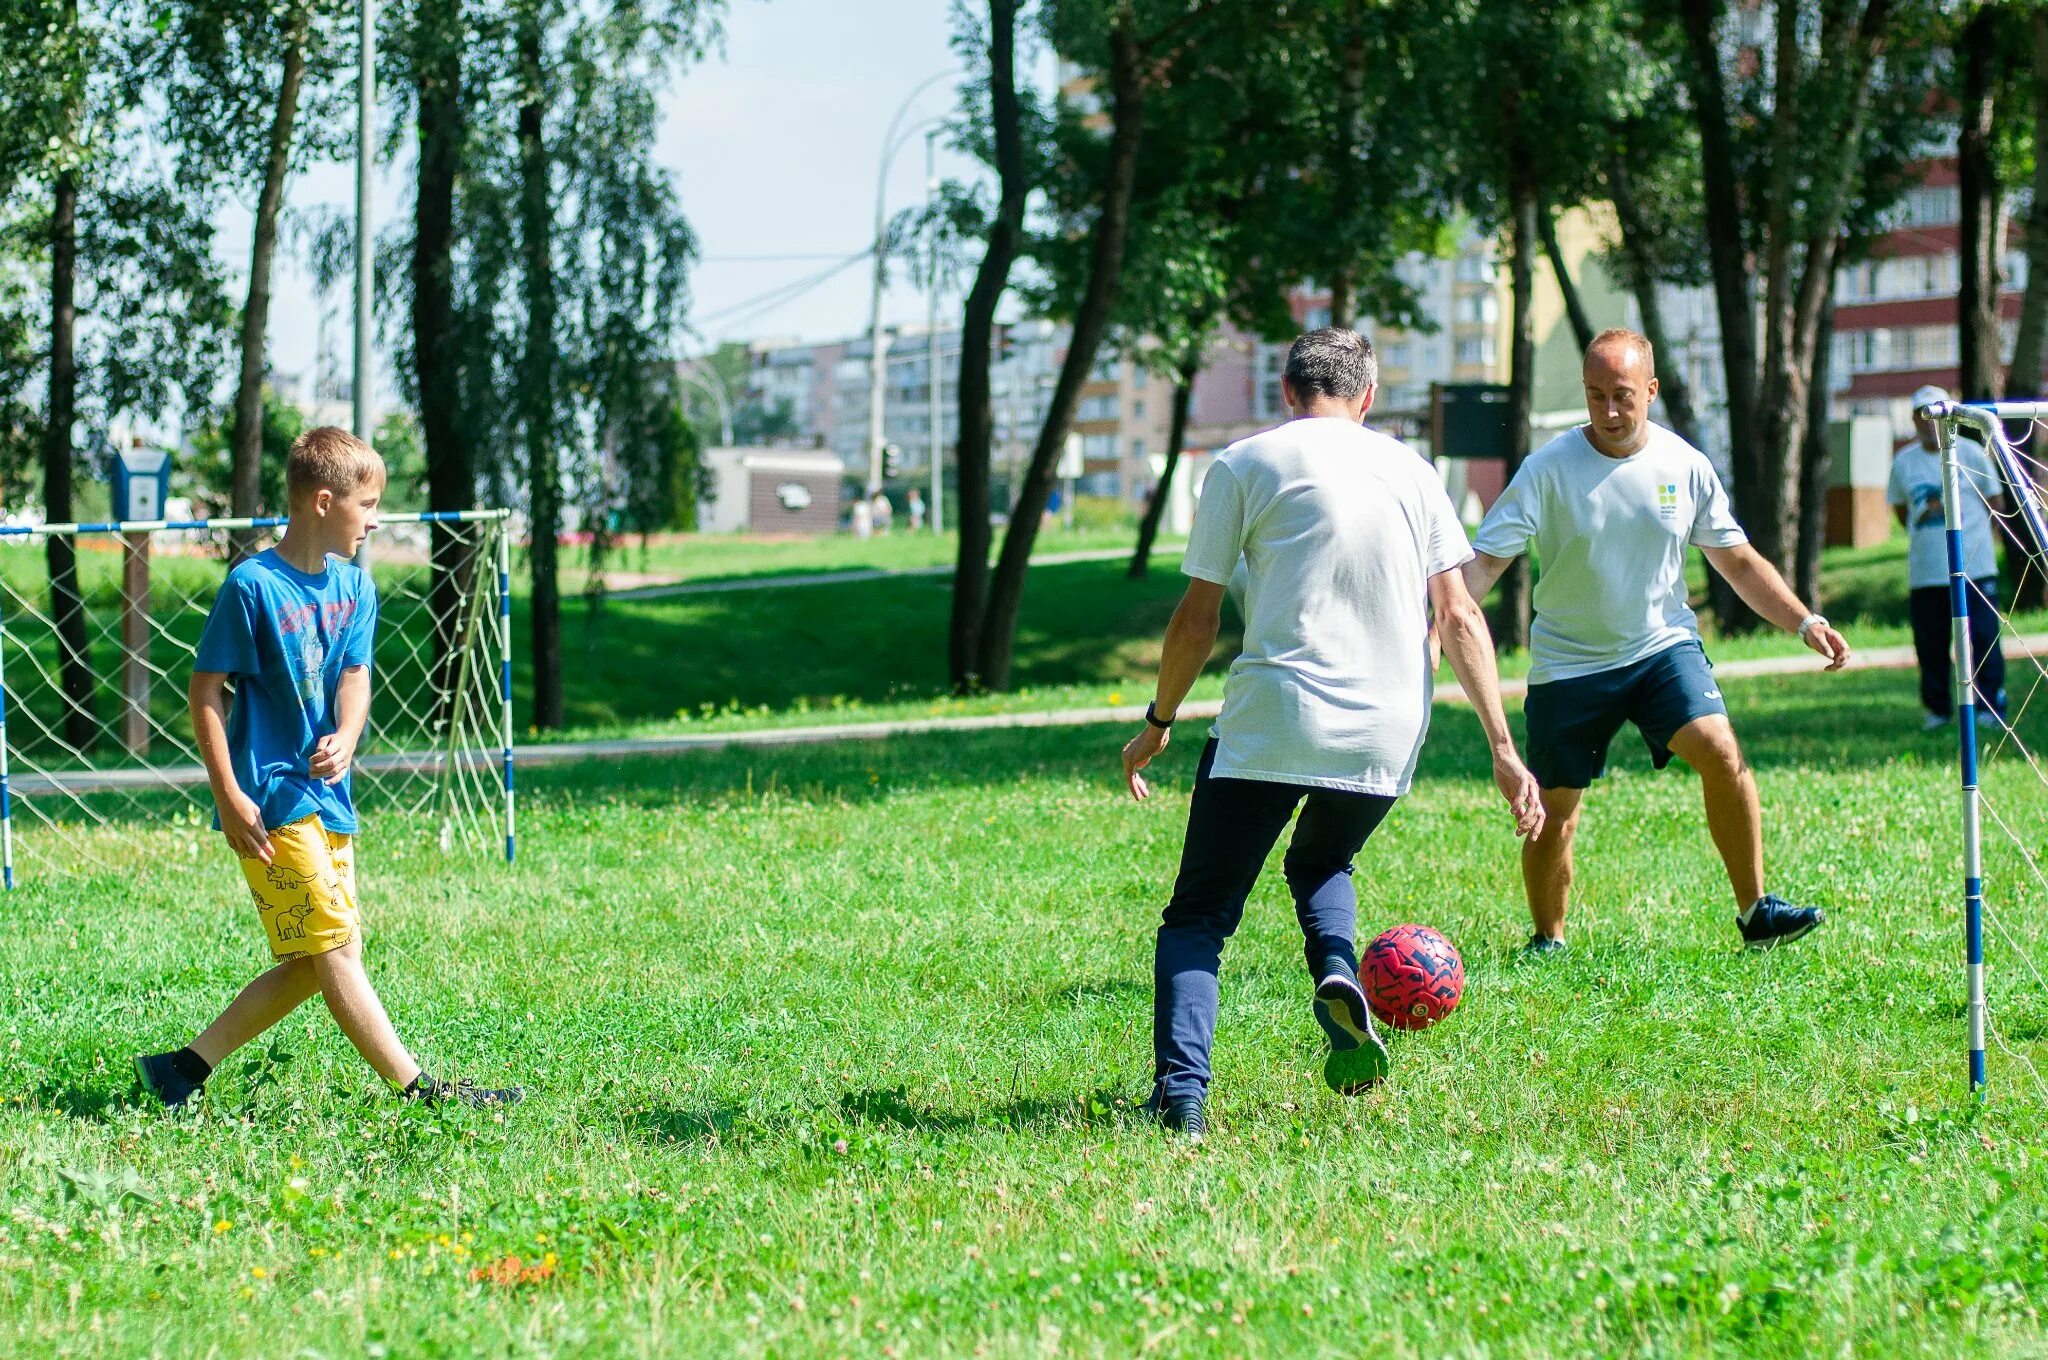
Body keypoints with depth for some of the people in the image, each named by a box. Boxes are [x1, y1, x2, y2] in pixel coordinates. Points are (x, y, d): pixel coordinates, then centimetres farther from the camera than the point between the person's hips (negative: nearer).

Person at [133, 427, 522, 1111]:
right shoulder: (253, 586, -12)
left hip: (325, 795, 8)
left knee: (314, 964, 10)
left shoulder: (354, 585, 9)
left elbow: (355, 675, 7)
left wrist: (345, 739, -16)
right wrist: (229, 797, -15)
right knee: (334, 950, -5)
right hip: (271, 799, -8)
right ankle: (420, 1089, -5)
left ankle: (186, 1067, 16)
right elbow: (205, 691, -10)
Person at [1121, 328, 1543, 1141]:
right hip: (1386, 734, 3)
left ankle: (1181, 1091, -15)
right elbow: (1460, 618, 7)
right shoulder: (1412, 472, 13)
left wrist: (1158, 723, 16)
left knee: (1198, 918, 6)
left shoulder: (1244, 465, 5)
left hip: (1269, 724, -3)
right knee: (1322, 866, 30)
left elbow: (1197, 620, 3)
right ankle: (1339, 972, -1)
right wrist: (1503, 749, 8)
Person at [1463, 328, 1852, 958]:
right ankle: (1547, 942, 26)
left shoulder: (1685, 467, -3)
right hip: (1568, 663, -1)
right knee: (1554, 813, 3)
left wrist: (1805, 621, -2)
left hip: (1663, 647, 1)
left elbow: (1738, 561, 8)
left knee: (1720, 751, -22)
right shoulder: (1549, 468, -12)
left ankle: (1755, 911, -11)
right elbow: (1485, 560, -16)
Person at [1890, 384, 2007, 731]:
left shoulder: (1971, 453, 1)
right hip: (1924, 569, 2)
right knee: (1929, 643, 2)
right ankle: (1937, 709, 14)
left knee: (1983, 637, -7)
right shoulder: (1903, 462, 8)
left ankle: (1990, 707, 1)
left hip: (1974, 567, -2)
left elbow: (1996, 504, 7)